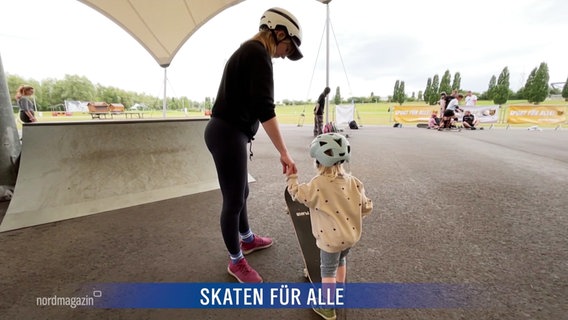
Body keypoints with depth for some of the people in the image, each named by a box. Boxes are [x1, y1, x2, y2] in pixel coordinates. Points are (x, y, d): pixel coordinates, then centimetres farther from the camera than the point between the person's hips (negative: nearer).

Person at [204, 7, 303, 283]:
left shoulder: (248, 51, 19)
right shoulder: (258, 53, -13)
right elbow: (264, 109, -22)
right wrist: (284, 153, -21)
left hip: (229, 133, 10)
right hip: (228, 135, -10)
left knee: (240, 192, 21)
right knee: (233, 200, 1)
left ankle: (247, 239, 41)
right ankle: (236, 262, 20)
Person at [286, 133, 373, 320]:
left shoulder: (317, 184, -24)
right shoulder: (353, 182, -7)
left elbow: (298, 194, -9)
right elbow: (366, 207, -1)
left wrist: (291, 177, 5)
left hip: (331, 238, -6)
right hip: (351, 235, 6)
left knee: (328, 270, 11)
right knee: (341, 260, 30)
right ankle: (339, 290, 51)